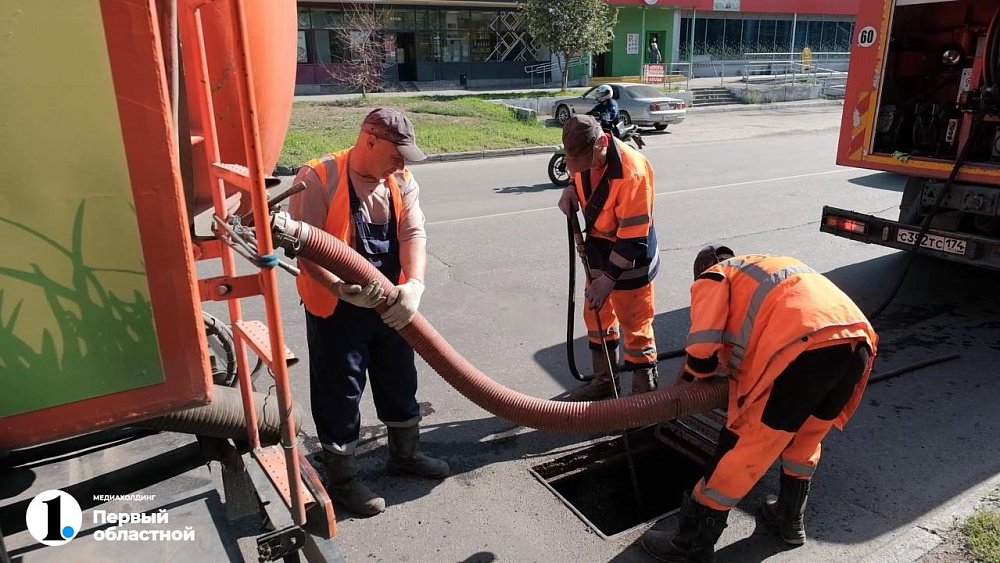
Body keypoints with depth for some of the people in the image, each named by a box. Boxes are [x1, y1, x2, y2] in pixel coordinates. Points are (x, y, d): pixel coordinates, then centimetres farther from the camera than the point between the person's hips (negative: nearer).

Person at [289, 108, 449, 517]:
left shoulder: (401, 181, 1)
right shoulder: (317, 178, -16)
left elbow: (414, 234, -11)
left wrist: (414, 285, -29)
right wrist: (342, 289, -36)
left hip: (390, 305, 6)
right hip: (336, 308, -6)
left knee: (400, 381, 20)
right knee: (339, 392, 8)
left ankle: (404, 453, 43)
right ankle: (342, 477, 28)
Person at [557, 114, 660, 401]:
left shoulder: (632, 172, -31)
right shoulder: (583, 155, -9)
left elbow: (633, 237, -28)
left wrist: (608, 279, -25)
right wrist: (570, 190, -6)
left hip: (631, 256, -8)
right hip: (598, 248, 8)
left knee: (634, 323, 3)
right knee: (597, 315, 18)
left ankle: (644, 389, 20)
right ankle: (604, 381, 36)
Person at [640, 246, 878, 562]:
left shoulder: (712, 278, 18)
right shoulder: (776, 265, 40)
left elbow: (702, 351, 4)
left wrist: (690, 375, 25)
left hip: (806, 346, -7)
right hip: (858, 340, 8)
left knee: (745, 448, 3)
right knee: (806, 437, 28)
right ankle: (791, 519, 46)